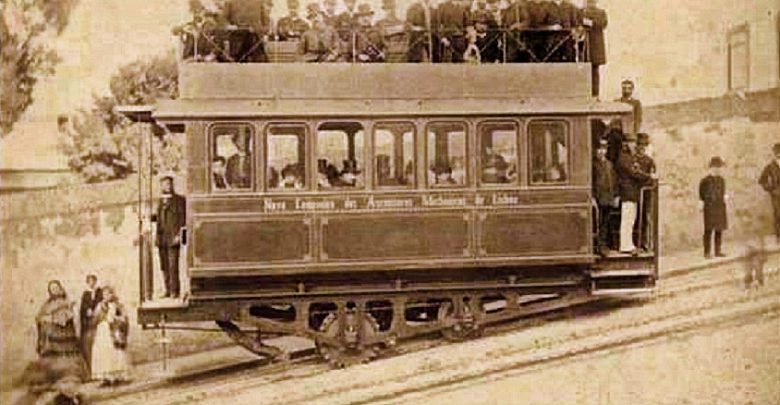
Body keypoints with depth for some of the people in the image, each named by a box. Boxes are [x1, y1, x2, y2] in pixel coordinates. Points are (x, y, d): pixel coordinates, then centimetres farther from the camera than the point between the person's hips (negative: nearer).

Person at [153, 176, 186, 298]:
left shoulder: (179, 200, 0)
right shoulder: (161, 200, 18)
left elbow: (182, 218, -5)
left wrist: (179, 235, -12)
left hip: (173, 238, -6)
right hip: (161, 238, 6)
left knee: (173, 265, -9)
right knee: (164, 266, 6)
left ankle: (174, 291, -6)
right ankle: (168, 290, 12)